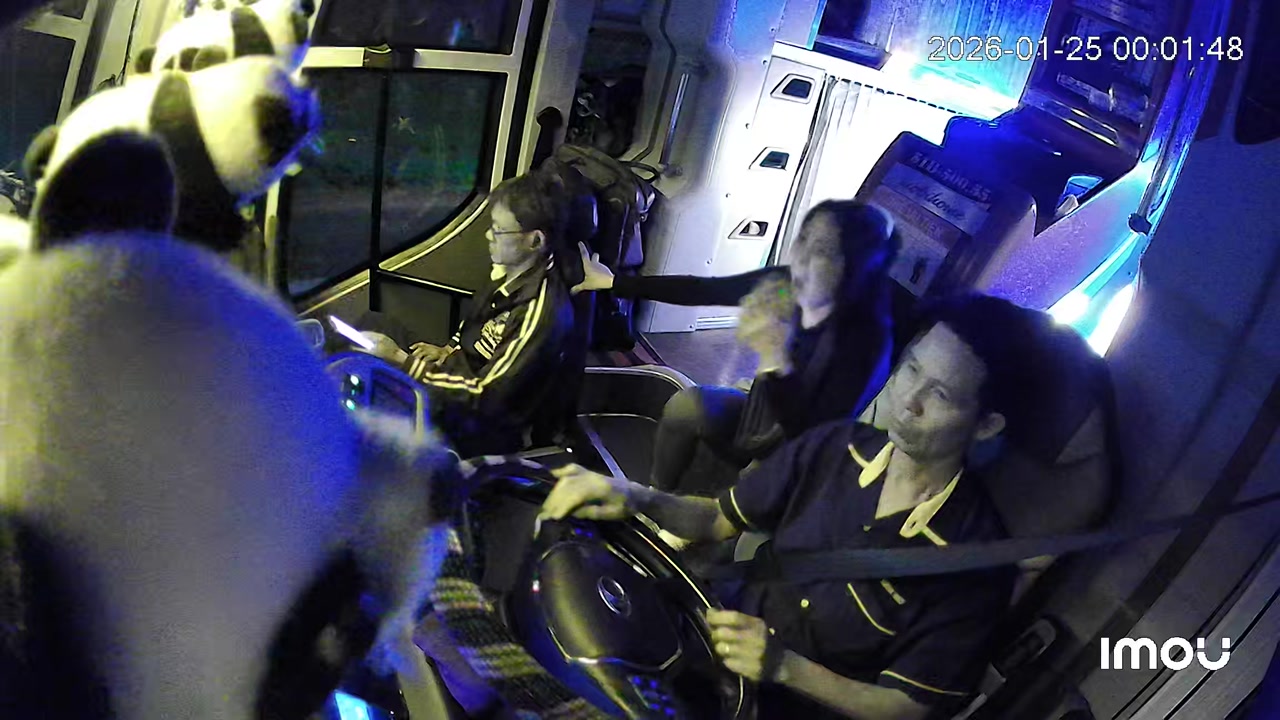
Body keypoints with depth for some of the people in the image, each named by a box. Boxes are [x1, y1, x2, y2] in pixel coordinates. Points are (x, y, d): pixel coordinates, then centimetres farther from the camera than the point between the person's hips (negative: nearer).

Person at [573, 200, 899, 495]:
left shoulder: (866, 338, -31)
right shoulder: (785, 285, -17)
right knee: (688, 403, -17)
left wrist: (777, 363, -46)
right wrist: (613, 282, -1)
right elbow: (700, 290, -6)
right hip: (758, 417, 5)